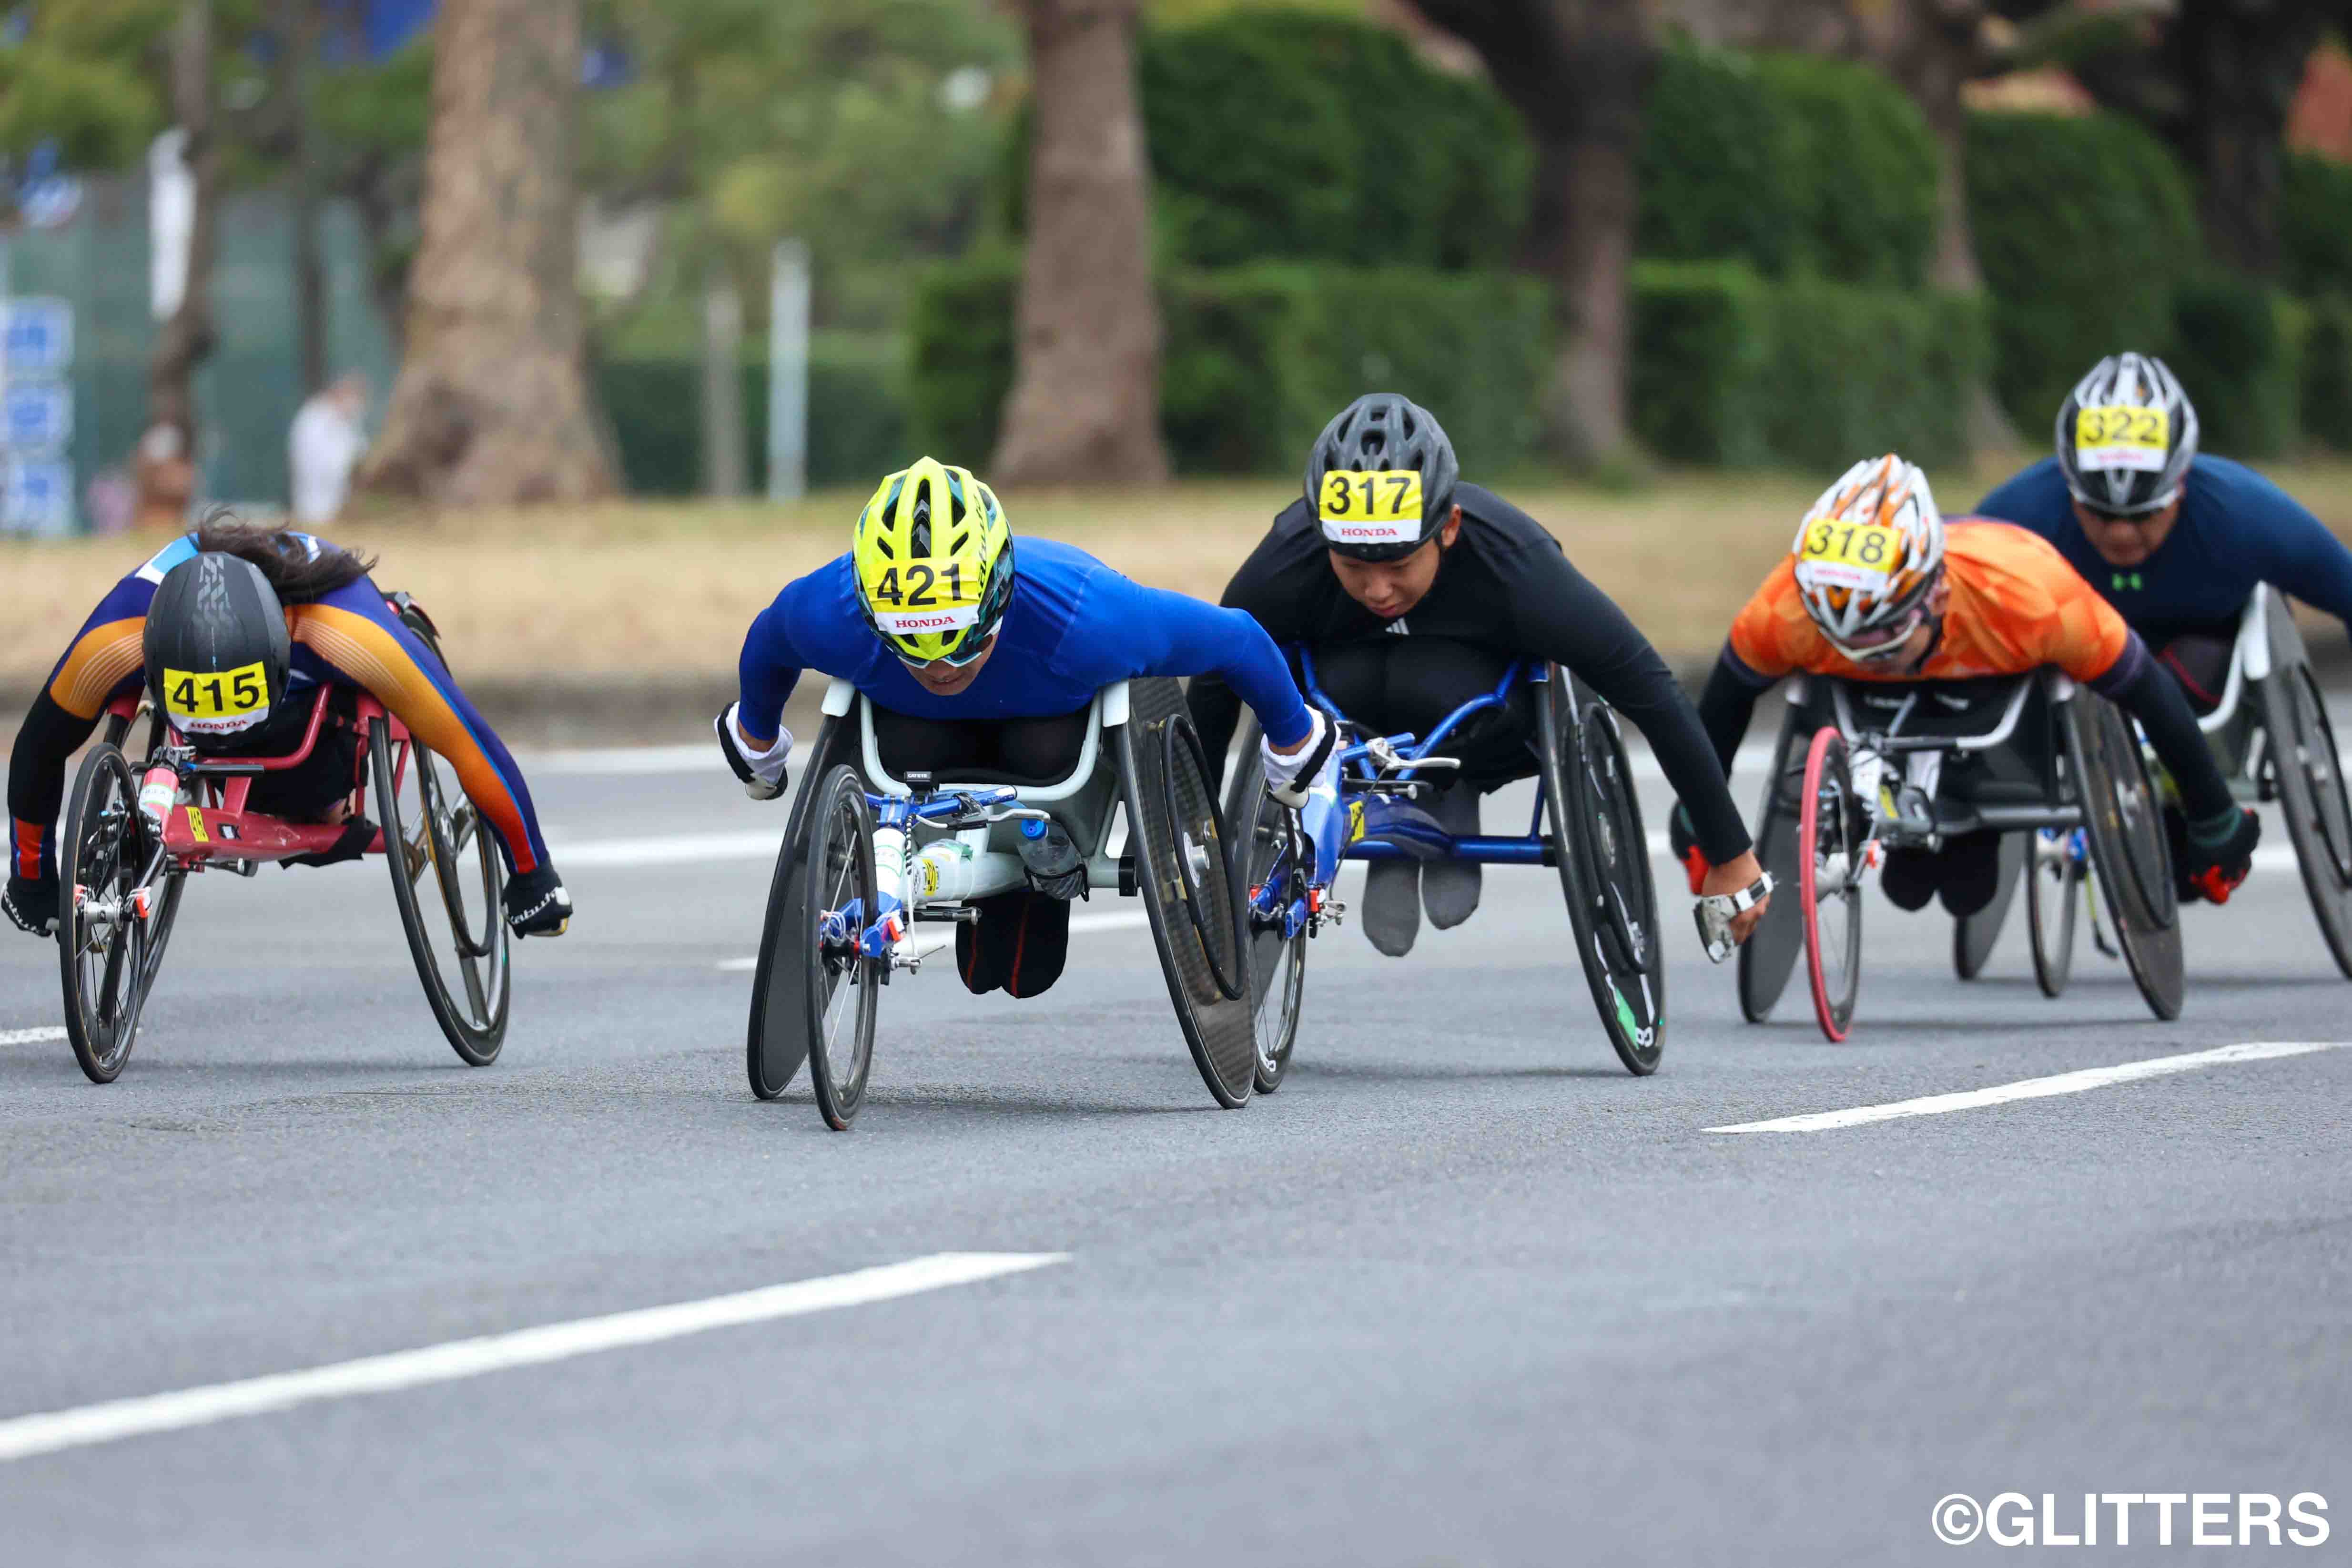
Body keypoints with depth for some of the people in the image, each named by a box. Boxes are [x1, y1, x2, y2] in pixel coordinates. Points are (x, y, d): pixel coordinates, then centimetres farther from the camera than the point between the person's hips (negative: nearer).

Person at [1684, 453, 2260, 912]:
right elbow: (1729, 693, -18)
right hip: (1892, 706, 2)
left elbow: (2147, 690, -31)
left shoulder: (2030, 594, -46)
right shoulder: (1787, 610, -41)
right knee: (1907, 884, 0)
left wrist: (2217, 824, -20)